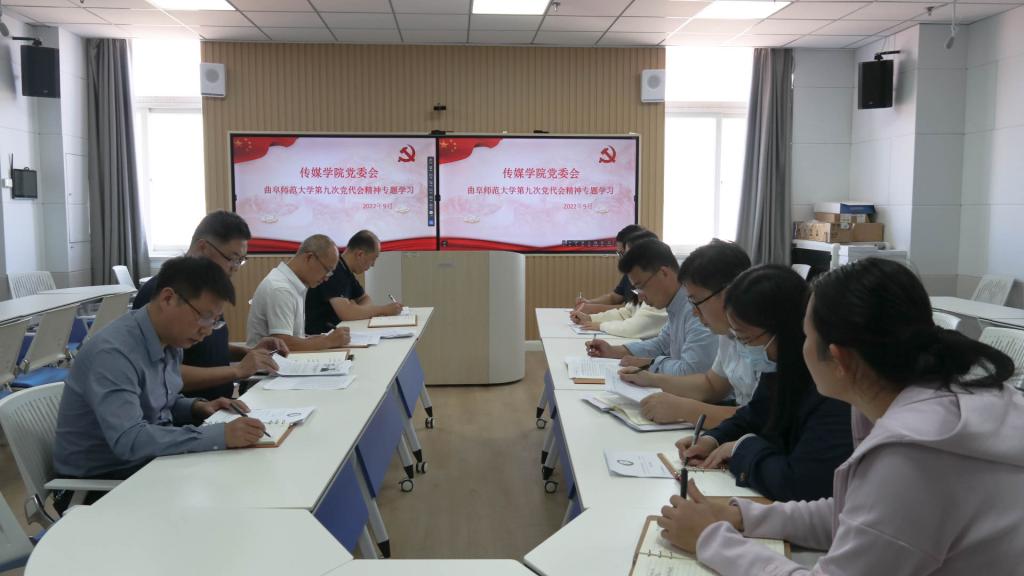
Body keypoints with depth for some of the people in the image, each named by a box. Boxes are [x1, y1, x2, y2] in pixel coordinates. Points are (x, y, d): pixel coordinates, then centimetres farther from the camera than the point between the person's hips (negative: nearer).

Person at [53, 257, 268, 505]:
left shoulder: (169, 342, 1)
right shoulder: (113, 352, -25)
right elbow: (128, 440, -34)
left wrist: (196, 407, -2)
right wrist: (221, 435, -37)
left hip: (146, 462, 8)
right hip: (100, 482, -8)